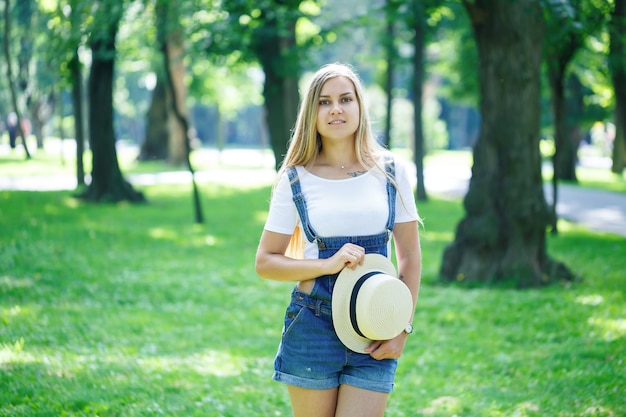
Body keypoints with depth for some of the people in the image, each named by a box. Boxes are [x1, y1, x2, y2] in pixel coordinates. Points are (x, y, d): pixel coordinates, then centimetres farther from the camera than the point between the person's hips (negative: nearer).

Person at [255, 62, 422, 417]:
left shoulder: (390, 172, 4)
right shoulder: (296, 179, 1)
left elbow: (410, 256, 6)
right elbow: (265, 262, 1)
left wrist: (403, 328, -2)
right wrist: (327, 264, -14)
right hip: (313, 325, 0)